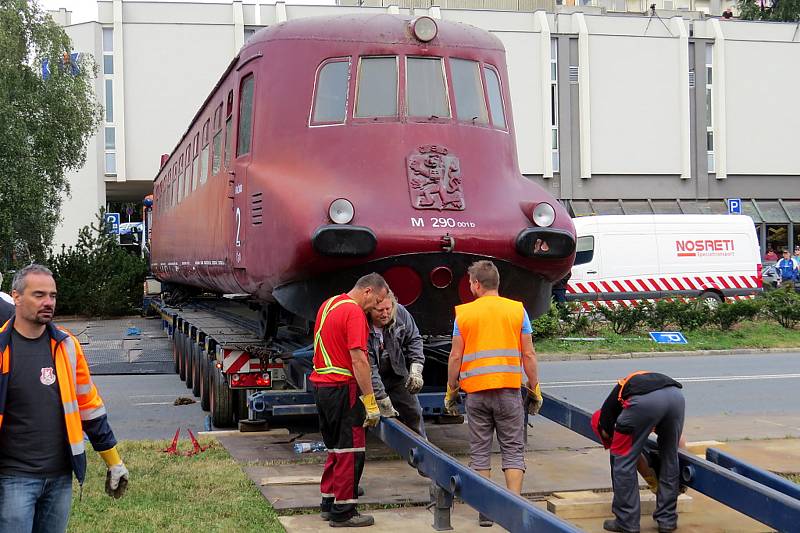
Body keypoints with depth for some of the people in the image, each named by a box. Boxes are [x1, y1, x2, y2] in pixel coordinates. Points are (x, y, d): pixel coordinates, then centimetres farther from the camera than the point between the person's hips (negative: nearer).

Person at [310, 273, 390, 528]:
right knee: (350, 450, -1)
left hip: (321, 385, 9)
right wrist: (370, 402, -19)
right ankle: (343, 512, 2)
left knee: (335, 448, 18)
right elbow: (358, 360, -21)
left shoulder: (328, 304, 14)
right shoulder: (354, 312, -16)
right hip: (342, 388, -9)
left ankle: (329, 503, 24)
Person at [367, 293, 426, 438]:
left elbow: (414, 339, 1)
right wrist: (383, 402, -28)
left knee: (413, 412, 11)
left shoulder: (400, 313, -17)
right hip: (369, 381, -4)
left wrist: (416, 370, -10)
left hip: (397, 374, 4)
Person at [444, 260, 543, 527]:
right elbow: (528, 355, 1)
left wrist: (451, 390, 12)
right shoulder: (517, 310, 1)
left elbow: (456, 357, 2)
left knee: (479, 452, 8)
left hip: (476, 392, 0)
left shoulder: (464, 313, 1)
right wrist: (534, 389, 9)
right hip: (509, 391, 0)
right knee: (513, 450, 6)